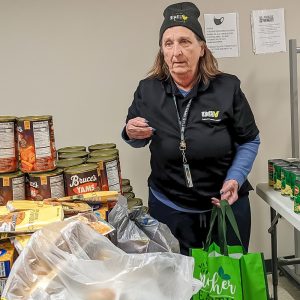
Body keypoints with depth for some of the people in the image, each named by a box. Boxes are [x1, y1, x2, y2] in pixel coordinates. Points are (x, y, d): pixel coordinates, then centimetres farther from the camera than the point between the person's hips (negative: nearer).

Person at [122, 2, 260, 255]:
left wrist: (235, 179, -14)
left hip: (226, 204, 0)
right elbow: (138, 139, 7)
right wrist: (131, 134, -15)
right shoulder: (148, 90, -8)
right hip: (169, 208, 1)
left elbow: (249, 141, -1)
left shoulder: (227, 88, -13)